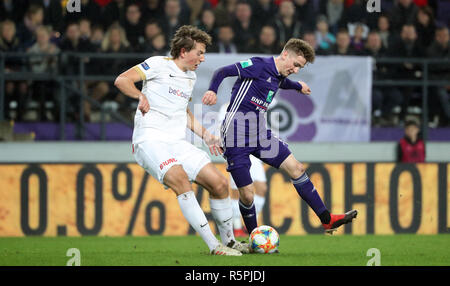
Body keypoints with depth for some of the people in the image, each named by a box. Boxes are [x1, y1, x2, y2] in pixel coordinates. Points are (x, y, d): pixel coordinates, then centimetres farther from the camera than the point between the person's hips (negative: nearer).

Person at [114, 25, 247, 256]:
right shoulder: (159, 65, -1)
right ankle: (214, 246, -34)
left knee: (220, 184, -4)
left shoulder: (190, 77, 22)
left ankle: (229, 241, 16)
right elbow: (121, 80, -9)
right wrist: (141, 96, -22)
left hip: (177, 143, 8)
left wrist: (205, 135, 28)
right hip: (150, 140, -8)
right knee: (180, 179, -32)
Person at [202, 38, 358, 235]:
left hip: (259, 134, 9)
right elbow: (223, 72, -17)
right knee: (247, 194, -9)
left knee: (296, 169, 5)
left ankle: (327, 220, 10)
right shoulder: (258, 65, -12)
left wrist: (298, 86, 60)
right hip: (236, 135, -9)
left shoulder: (279, 77, 14)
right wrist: (213, 90, -35)